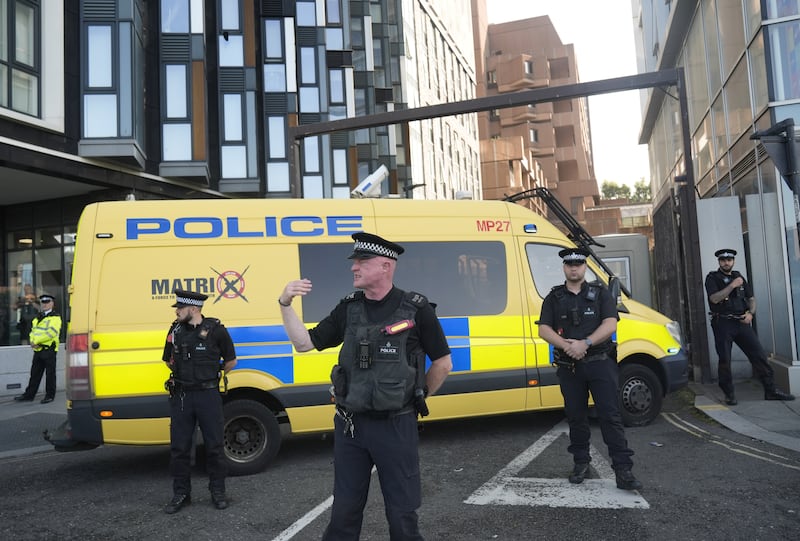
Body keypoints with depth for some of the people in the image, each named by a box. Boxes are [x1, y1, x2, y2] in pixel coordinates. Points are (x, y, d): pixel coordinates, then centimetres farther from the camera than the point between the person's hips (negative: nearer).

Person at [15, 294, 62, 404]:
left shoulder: (55, 317, -6)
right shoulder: (38, 317, 19)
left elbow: (51, 333, -17)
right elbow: (33, 331, 17)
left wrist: (36, 341, -15)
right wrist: (32, 341, -3)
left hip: (49, 350, -7)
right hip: (38, 350, 7)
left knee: (50, 374, 1)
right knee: (35, 373, 12)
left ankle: (50, 395, 9)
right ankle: (29, 395, 18)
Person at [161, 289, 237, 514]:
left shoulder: (215, 329, -6)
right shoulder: (175, 330, 5)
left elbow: (231, 361, 6)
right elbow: (169, 360, 22)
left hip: (208, 395, -3)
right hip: (181, 396, 4)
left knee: (214, 445, 5)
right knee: (179, 447, 7)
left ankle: (218, 491, 19)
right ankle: (181, 494, 20)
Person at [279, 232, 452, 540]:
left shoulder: (415, 310, -8)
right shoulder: (348, 309, 4)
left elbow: (443, 364, 0)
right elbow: (304, 343, 4)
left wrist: (418, 396, 6)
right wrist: (285, 304, -7)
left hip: (396, 426, -4)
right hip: (350, 425, 4)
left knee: (402, 513, 9)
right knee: (344, 511, 15)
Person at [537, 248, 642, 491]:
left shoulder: (600, 293, 5)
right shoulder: (554, 298, 9)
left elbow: (610, 325, -7)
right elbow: (544, 330, 0)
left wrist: (585, 343, -20)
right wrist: (567, 345, -18)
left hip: (600, 363, -2)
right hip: (568, 367, 2)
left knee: (610, 416, -5)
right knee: (576, 416, 11)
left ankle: (623, 470, -3)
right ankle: (581, 462, 25)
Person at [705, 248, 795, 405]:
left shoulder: (739, 277, 17)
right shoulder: (712, 278, 0)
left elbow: (751, 298, 18)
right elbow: (714, 298, -15)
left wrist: (750, 313, 0)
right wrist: (732, 285, -18)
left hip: (741, 322, 4)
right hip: (722, 323, -4)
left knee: (759, 355, -1)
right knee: (725, 360, -2)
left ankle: (771, 390, 7)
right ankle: (729, 394, 8)